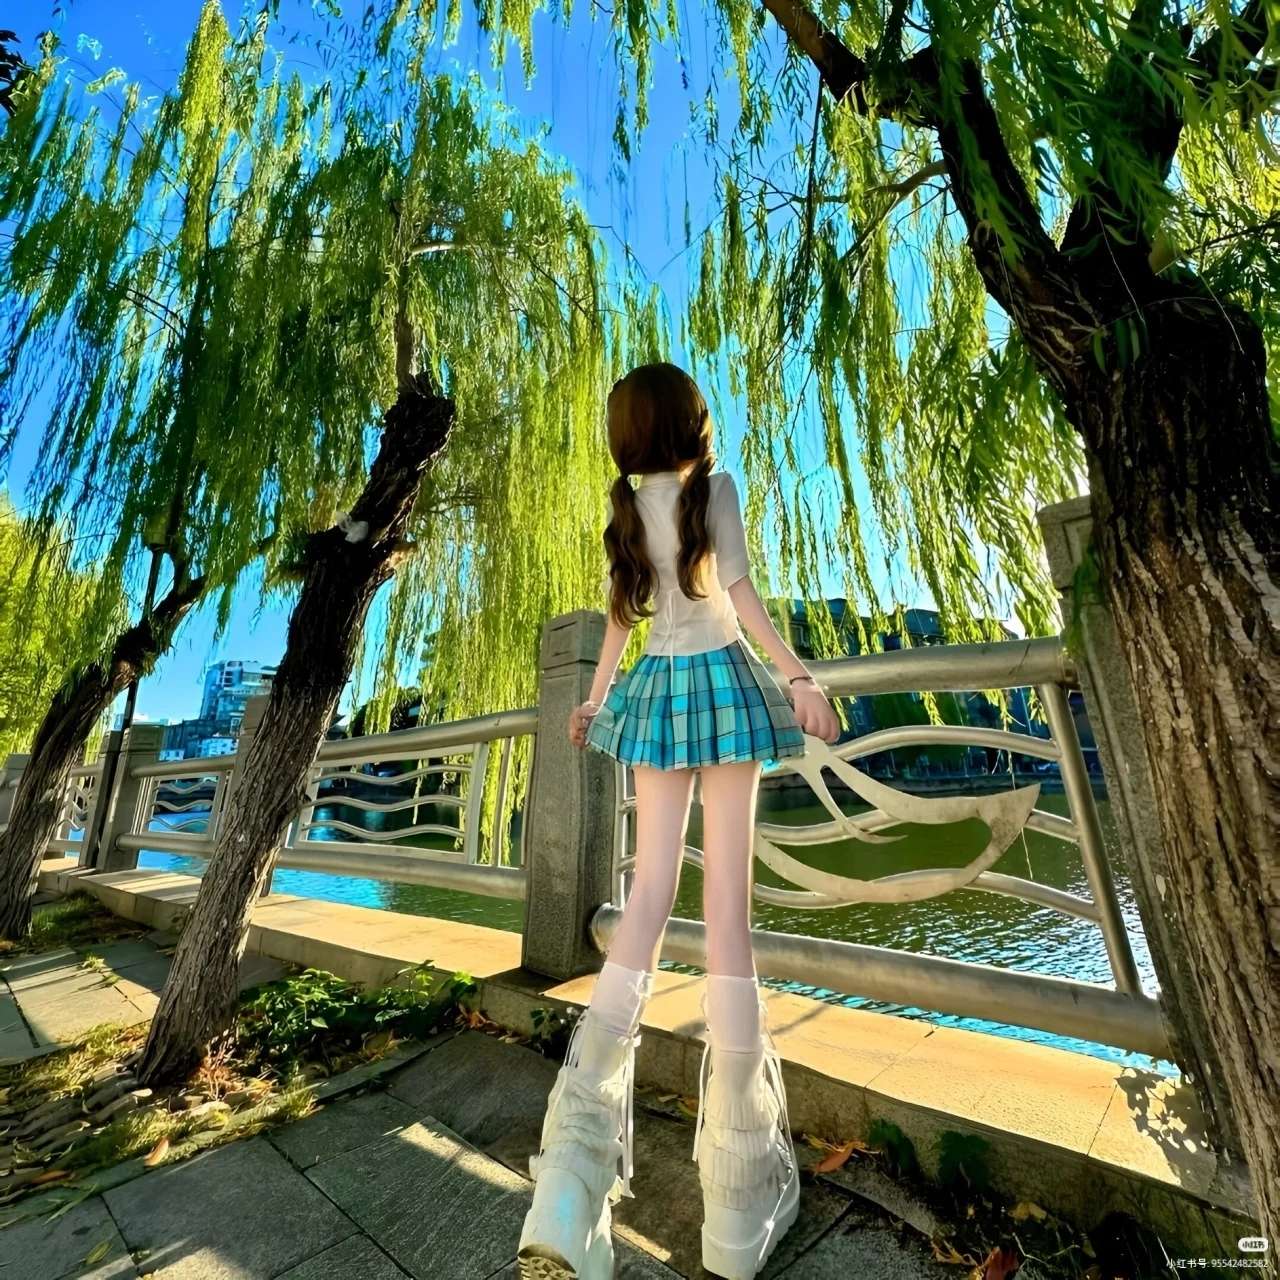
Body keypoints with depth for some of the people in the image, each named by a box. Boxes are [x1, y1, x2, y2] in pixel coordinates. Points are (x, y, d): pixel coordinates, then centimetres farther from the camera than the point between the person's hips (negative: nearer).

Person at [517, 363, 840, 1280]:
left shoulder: (629, 505, 16)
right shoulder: (714, 486, 3)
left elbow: (623, 611, 16)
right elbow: (741, 594, -9)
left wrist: (595, 696, 24)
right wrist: (801, 676, -11)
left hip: (658, 689, 5)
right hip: (720, 679, -4)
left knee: (650, 897, 3)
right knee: (728, 902, -5)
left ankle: (575, 1173, 1)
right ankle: (742, 1201, 7)